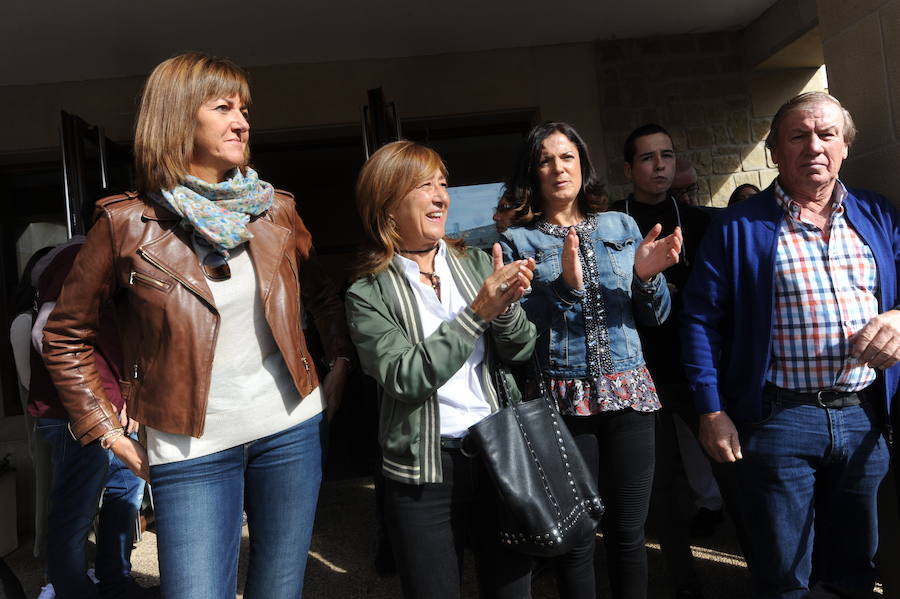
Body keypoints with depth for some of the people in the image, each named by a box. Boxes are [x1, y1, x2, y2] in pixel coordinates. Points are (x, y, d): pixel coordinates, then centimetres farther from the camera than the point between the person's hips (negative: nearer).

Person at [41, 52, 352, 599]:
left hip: (291, 429, 3)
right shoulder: (126, 222, -7)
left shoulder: (276, 209, 2)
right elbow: (66, 337, 2)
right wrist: (106, 429, -1)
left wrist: (342, 362, 5)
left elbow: (321, 293, 17)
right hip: (192, 450, -3)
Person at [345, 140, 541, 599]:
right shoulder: (368, 294, -6)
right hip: (423, 471, -3)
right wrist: (477, 313, -21)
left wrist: (506, 306, -19)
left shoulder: (476, 263, 4)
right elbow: (406, 378, -18)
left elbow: (521, 351, 1)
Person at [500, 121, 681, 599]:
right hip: (563, 399, -2)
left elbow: (654, 316, 9)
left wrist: (646, 275, -11)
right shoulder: (517, 242, 1)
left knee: (628, 532, 9)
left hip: (628, 393, 2)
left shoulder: (621, 227, 9)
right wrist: (565, 285, -22)